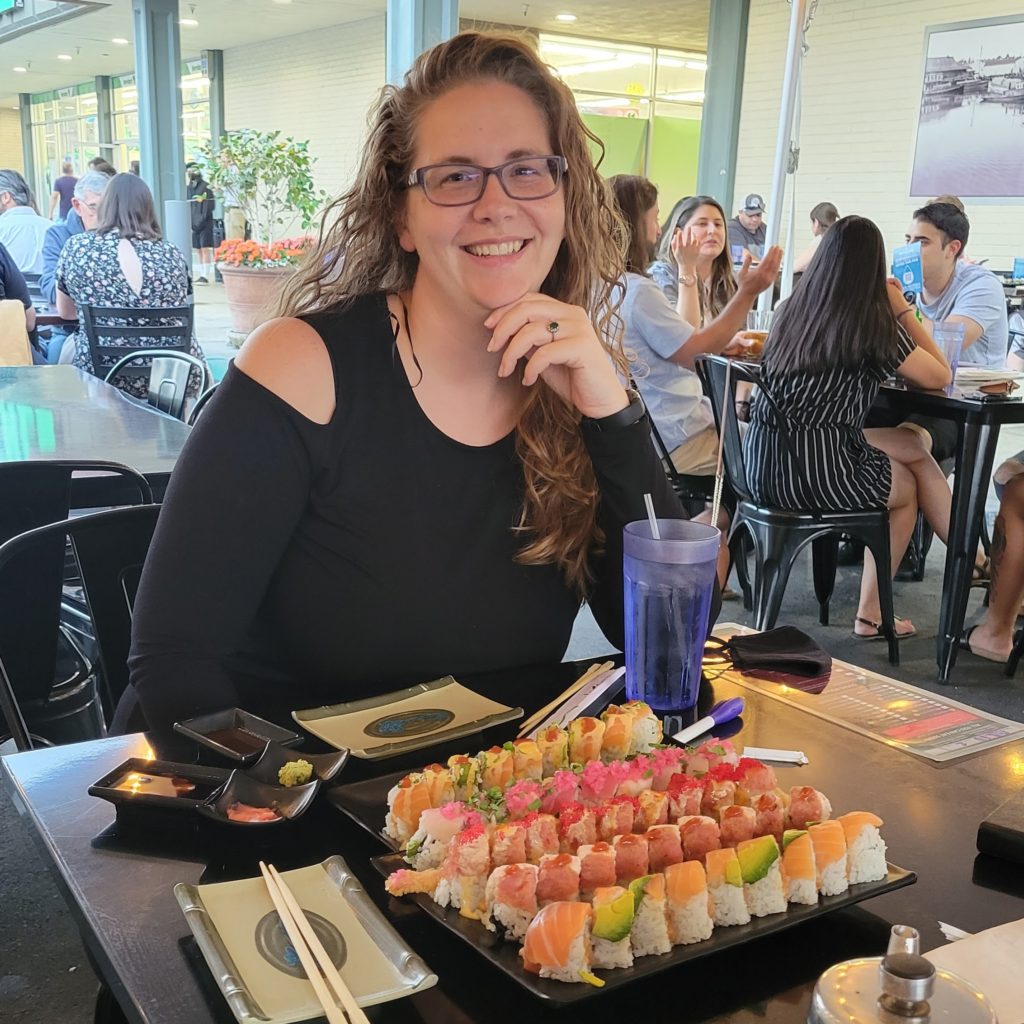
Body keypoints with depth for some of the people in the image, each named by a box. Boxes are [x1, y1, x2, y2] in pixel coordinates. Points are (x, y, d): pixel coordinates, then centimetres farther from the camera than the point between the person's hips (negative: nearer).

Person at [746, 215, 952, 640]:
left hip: (760, 462, 6)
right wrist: (903, 309, 9)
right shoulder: (874, 322, -8)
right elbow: (940, 376, 3)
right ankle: (871, 613, 35)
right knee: (909, 486, 27)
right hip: (817, 472, -6)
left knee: (916, 448, 23)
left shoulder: (790, 310, 9)